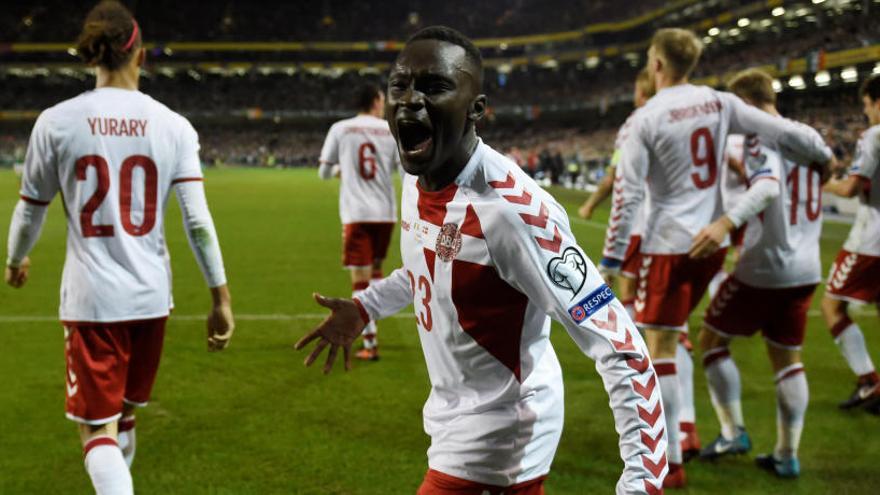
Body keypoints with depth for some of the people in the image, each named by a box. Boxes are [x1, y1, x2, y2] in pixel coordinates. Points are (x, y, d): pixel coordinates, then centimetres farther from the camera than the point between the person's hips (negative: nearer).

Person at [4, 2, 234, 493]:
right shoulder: (173, 126, -4)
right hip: (150, 296, 3)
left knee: (98, 429, 4)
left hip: (90, 299, -2)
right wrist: (221, 297, -1)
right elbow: (198, 221, -8)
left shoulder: (57, 122, -5)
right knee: (125, 413, 23)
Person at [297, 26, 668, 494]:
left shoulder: (512, 209, -30)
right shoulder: (418, 179, -5)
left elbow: (621, 349, -30)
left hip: (494, 440, -8)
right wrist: (363, 307, 23)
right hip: (456, 414, 8)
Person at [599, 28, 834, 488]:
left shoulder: (646, 118, -11)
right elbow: (785, 132, 2)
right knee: (666, 338, 21)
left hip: (668, 244, -6)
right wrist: (824, 155, 22)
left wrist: (611, 259, -5)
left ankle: (670, 463, 2)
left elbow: (628, 194, -12)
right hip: (711, 240, 6)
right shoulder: (719, 103, 1)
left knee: (660, 348, 0)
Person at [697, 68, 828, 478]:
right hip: (805, 269, 7)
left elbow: (769, 188, -33)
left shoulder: (760, 138, -14)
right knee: (787, 357, 14)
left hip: (764, 267, -7)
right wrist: (739, 167, 20)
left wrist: (726, 221, -46)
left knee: (712, 339, 10)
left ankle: (733, 433, 11)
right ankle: (787, 456, 15)